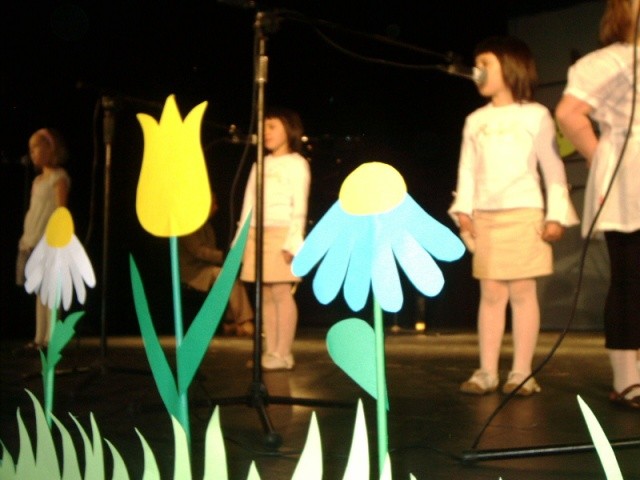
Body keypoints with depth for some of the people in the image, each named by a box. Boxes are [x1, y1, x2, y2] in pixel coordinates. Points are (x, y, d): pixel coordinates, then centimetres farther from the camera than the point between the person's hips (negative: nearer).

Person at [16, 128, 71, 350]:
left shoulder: (59, 177, -3)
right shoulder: (38, 180, 19)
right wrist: (26, 238, 13)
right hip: (34, 242, 8)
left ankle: (51, 337, -8)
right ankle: (40, 337, 12)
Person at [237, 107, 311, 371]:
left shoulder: (296, 163, 4)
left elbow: (299, 206, -5)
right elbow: (248, 203, 19)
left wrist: (293, 241, -15)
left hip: (281, 233, -6)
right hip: (256, 234, 6)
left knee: (281, 292, -9)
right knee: (265, 294, 3)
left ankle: (283, 354, -7)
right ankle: (270, 351, 6)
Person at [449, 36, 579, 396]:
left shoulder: (535, 115, 2)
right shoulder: (475, 121, 13)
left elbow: (553, 168, 0)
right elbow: (468, 169, 10)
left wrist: (557, 215, -7)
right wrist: (463, 210, -2)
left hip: (524, 215, -3)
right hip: (485, 218, 3)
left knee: (522, 291, -2)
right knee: (491, 294, 4)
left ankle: (522, 371, 4)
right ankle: (487, 371, 7)